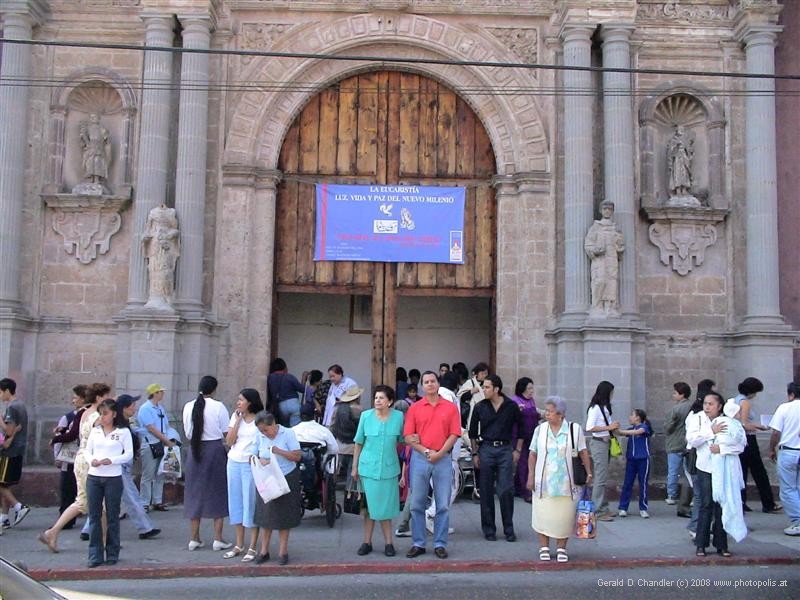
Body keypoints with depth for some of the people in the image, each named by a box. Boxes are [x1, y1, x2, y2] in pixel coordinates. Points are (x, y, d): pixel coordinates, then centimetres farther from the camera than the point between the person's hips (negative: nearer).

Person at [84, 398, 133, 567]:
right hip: (93, 477, 3)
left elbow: (129, 454, -4)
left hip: (113, 478, -3)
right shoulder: (95, 430, 10)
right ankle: (95, 555, 8)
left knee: (112, 516, 4)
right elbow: (87, 450, 12)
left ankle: (112, 554, 14)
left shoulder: (123, 431, -1)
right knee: (94, 516, 3)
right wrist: (91, 460, -10)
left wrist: (111, 460, -17)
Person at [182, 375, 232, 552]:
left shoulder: (188, 407, 0)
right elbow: (227, 433, -6)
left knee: (195, 492, 12)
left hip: (195, 450, 3)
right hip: (215, 449, -3)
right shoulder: (218, 407, -10)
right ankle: (218, 539, 7)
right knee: (217, 492, 7)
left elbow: (188, 433, 7)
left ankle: (194, 538, 15)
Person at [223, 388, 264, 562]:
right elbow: (229, 441, 1)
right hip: (234, 463, 6)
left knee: (251, 503, -2)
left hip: (251, 465, -5)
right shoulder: (236, 416, 7)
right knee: (236, 502, 11)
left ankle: (252, 548, 4)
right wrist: (237, 421, -6)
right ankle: (239, 545, 22)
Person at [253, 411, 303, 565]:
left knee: (284, 516, 5)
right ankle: (264, 551, 14)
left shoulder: (287, 433, -10)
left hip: (287, 479, -2)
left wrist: (279, 451, -23)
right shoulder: (260, 437, -2)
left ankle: (283, 551, 13)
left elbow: (297, 456, -12)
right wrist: (260, 461, -18)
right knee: (265, 515, 5)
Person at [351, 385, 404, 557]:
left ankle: (388, 543, 16)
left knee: (386, 506, 5)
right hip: (368, 467, 0)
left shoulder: (398, 416, -3)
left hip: (389, 468, 0)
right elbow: (359, 443, 5)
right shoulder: (366, 416, -3)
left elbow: (401, 439, 12)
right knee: (370, 506, 6)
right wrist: (355, 467, 6)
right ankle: (367, 542, 17)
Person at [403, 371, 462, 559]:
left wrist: (439, 453, -10)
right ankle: (418, 544, 14)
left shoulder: (450, 407, 5)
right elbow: (408, 437, 1)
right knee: (417, 504, 4)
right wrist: (426, 451, -10)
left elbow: (454, 434, 0)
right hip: (419, 458, 1)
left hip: (442, 459, 0)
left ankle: (440, 544, 12)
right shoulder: (414, 408, 6)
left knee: (443, 505, 2)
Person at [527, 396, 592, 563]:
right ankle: (544, 547, 16)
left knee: (564, 515, 2)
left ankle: (561, 548, 16)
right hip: (543, 481, 1)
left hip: (566, 482, -1)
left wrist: (589, 473, -2)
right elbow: (533, 454, 7)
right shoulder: (540, 429, 4)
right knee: (543, 514, 3)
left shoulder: (574, 429, -1)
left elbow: (583, 453, 3)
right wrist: (531, 476, 1)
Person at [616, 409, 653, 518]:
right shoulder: (631, 429, 13)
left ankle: (643, 509, 11)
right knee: (627, 483, 2)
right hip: (631, 459, 5)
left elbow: (637, 432, -22)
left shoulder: (644, 427, -4)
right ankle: (623, 508, 6)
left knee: (643, 484, 2)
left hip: (643, 459, -5)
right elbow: (620, 432, 3)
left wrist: (621, 431, -27)